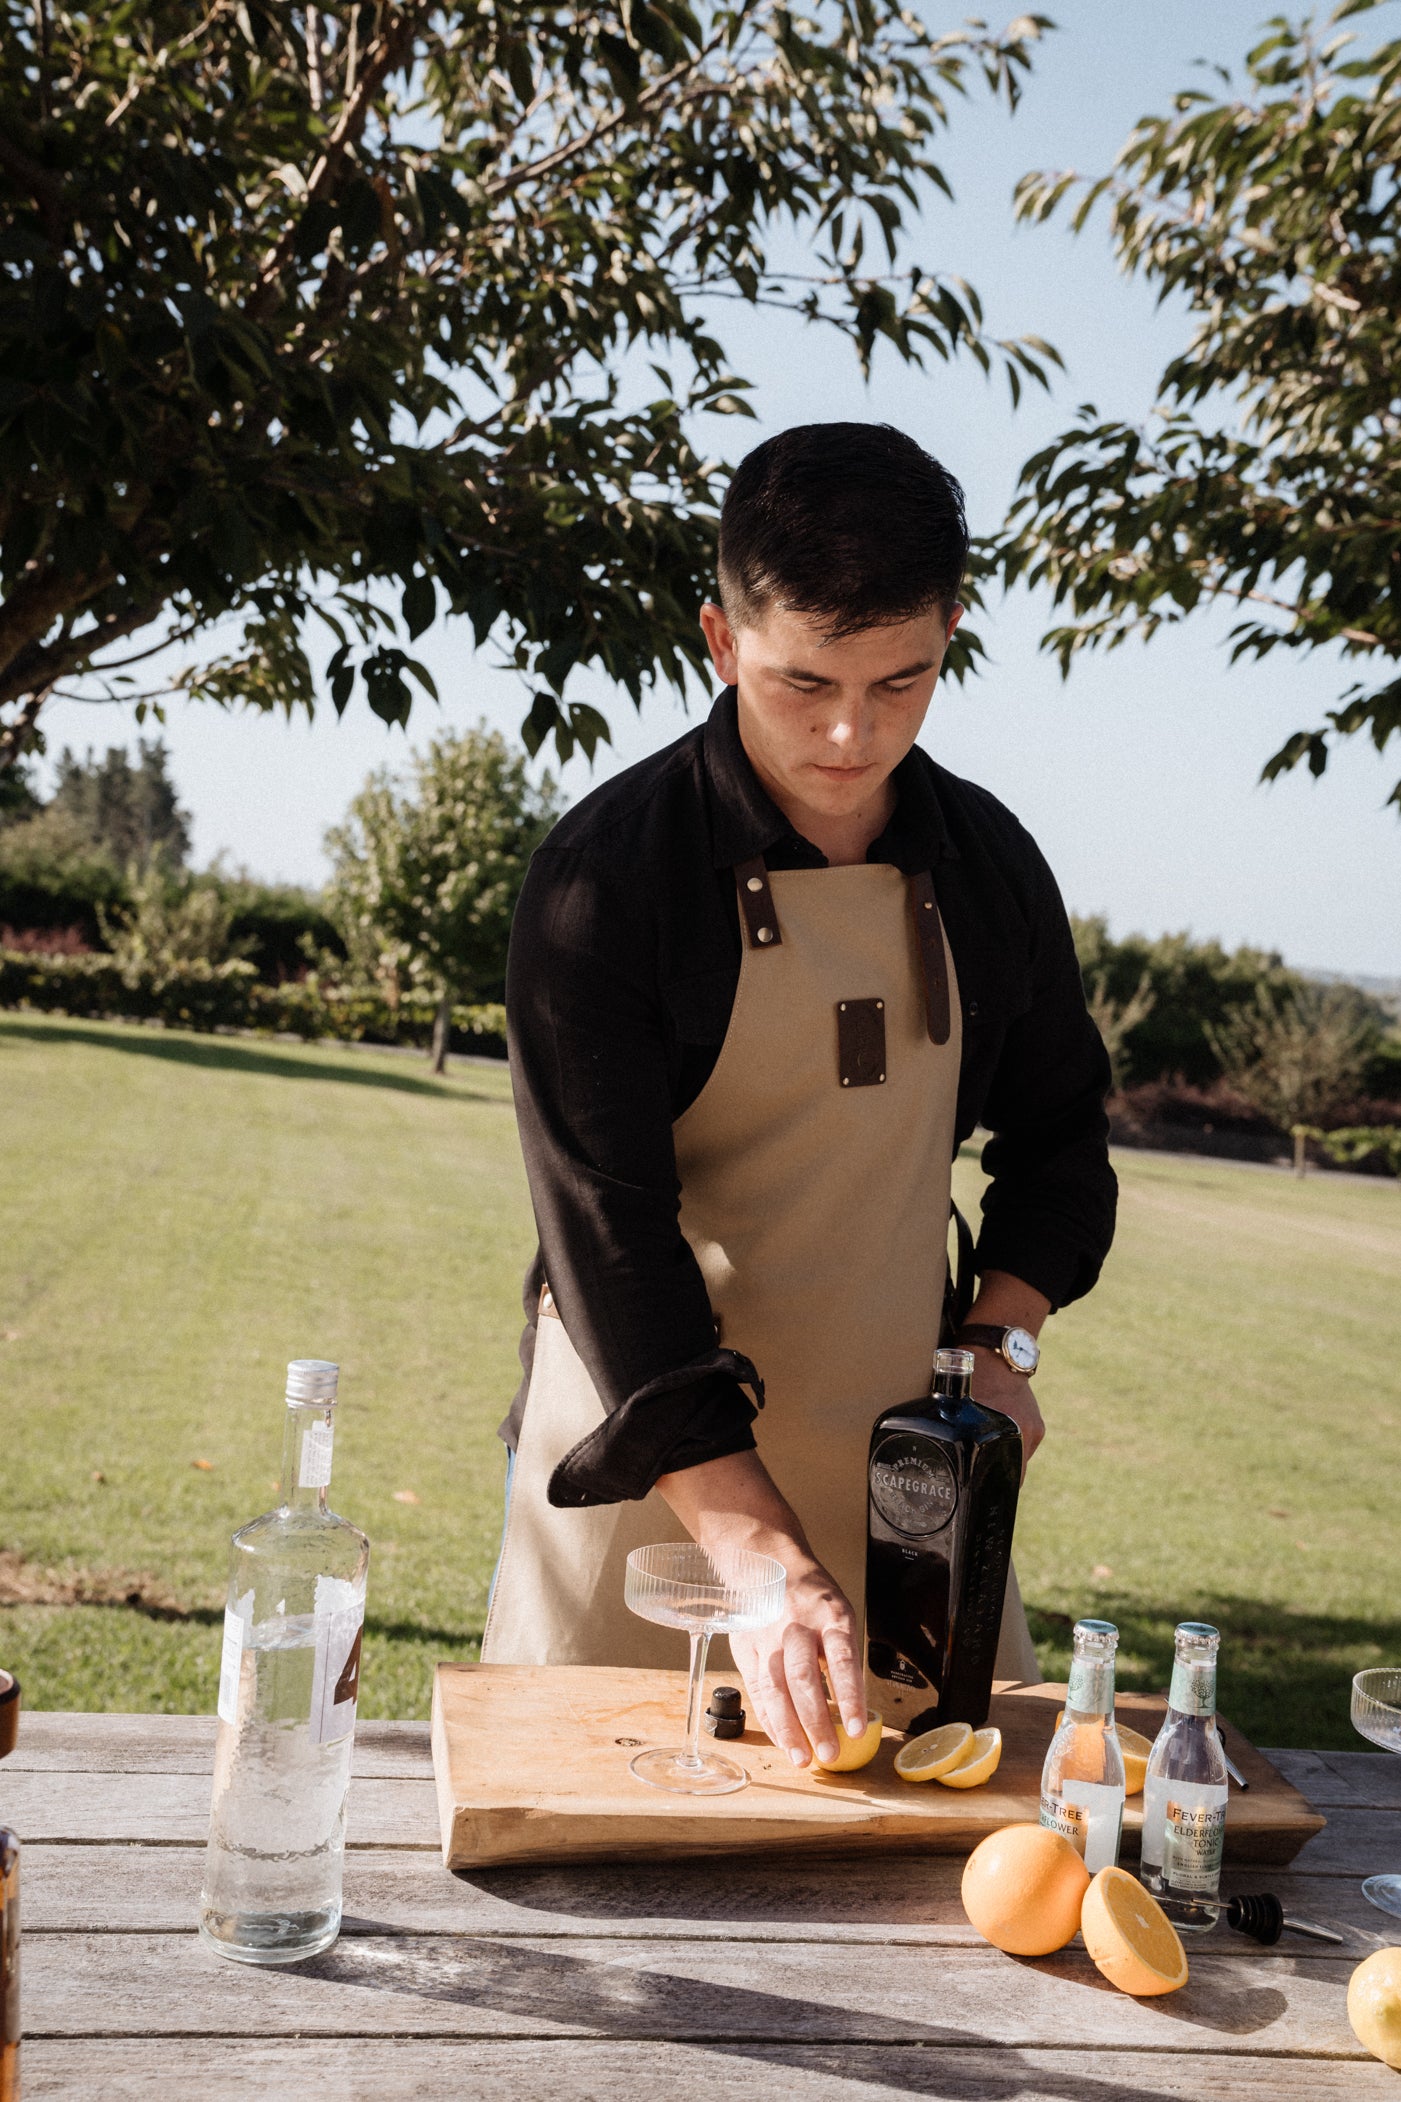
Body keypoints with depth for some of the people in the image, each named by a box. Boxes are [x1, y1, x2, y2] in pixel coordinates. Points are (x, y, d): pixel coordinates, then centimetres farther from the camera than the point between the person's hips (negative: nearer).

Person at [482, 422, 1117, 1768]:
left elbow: (1058, 1135, 16)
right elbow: (607, 1235, -20)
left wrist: (1003, 1338, -3)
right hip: (644, 1443, -4)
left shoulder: (989, 865, 1)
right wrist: (770, 1569, -27)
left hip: (902, 1442, 4)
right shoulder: (606, 875, -15)